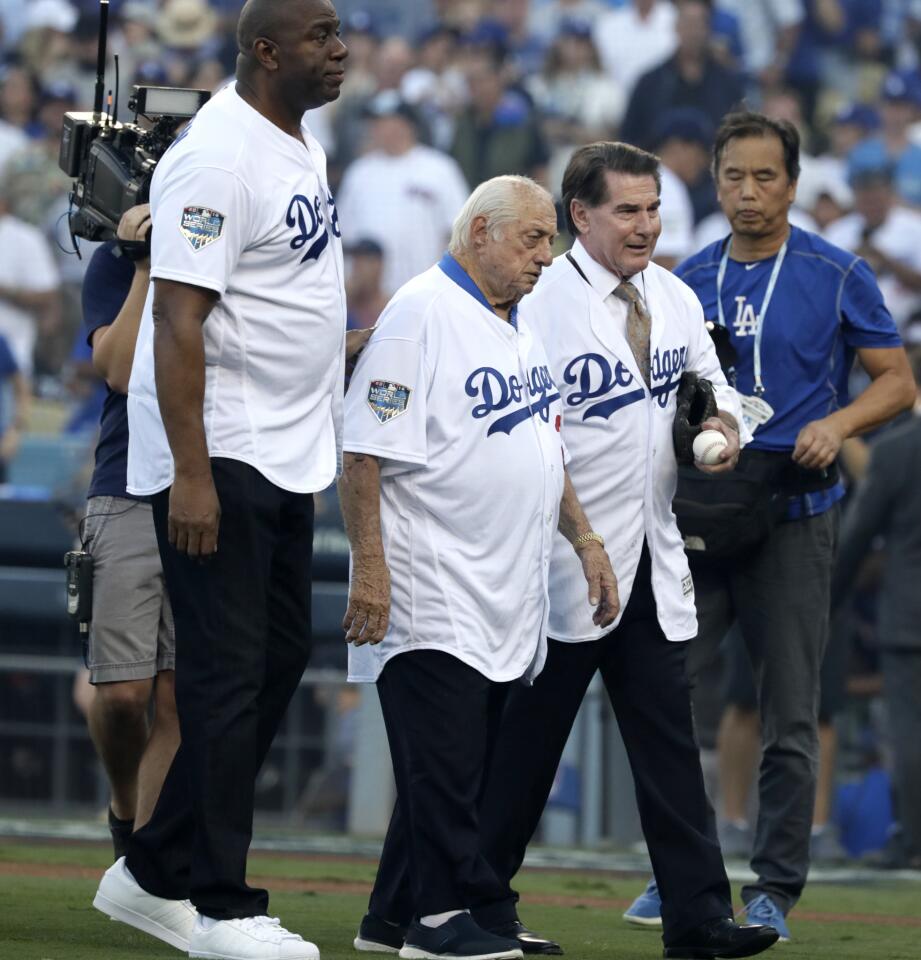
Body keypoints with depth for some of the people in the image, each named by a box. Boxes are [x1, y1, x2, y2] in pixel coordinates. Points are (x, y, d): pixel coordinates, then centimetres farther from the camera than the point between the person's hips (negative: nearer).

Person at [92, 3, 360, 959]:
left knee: (280, 657, 13)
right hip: (218, 455, -10)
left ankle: (154, 874, 21)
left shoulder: (302, 149, 13)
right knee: (227, 675, -5)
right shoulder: (217, 157, -18)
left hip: (285, 457, 10)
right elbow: (178, 321, -21)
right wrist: (192, 475, -25)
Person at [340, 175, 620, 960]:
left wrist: (586, 541, 19)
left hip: (507, 598, 9)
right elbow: (366, 454, -16)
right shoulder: (421, 314, -11)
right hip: (431, 594, -9)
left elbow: (543, 452, 27)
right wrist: (370, 568, -21)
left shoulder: (520, 327, 17)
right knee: (444, 757, -9)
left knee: (457, 766, 9)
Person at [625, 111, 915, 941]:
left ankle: (775, 889, 7)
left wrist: (839, 422, -16)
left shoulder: (837, 276, -1)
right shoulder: (690, 279, 10)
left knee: (789, 716, -1)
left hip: (795, 508, -4)